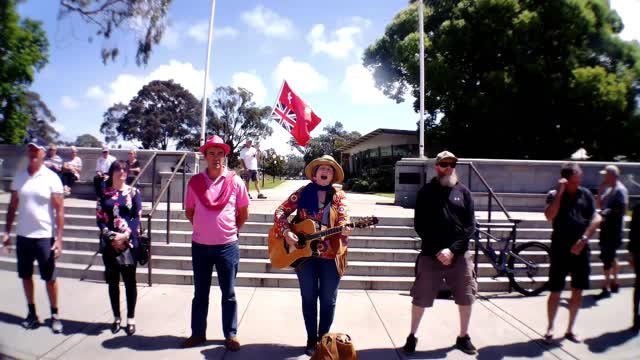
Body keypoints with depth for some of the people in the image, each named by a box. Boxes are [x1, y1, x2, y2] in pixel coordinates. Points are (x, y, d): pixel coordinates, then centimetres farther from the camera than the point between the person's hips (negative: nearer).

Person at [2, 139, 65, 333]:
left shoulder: (52, 178, -8)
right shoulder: (19, 177, 3)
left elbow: (59, 210, -9)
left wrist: (59, 238, -13)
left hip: (45, 236, -4)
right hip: (22, 236, 4)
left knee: (49, 278, 5)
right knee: (26, 275, 13)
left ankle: (55, 315, 17)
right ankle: (32, 313, 28)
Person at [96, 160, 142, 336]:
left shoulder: (133, 192, 2)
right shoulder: (104, 193, 7)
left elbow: (137, 218, -3)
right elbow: (100, 218, 3)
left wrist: (125, 235, -16)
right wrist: (111, 236, -12)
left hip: (129, 243, -2)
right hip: (109, 243, 2)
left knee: (129, 281, 3)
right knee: (113, 282, 10)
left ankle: (130, 318, 15)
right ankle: (116, 317, 24)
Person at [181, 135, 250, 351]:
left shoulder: (235, 181, -5)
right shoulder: (195, 181, -1)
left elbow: (243, 213, 4)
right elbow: (189, 211, 12)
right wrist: (203, 228, 11)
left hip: (227, 246, -1)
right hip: (200, 245, 2)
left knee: (228, 293, 9)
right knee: (200, 293, 14)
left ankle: (231, 335, 22)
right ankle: (198, 333, 29)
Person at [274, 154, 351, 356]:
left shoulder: (339, 196, 1)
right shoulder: (303, 193, 1)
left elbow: (343, 218, -12)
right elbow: (280, 212, 0)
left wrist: (344, 229, -35)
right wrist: (286, 231, -16)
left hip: (331, 255, 0)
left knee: (328, 299, 9)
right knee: (308, 298, 10)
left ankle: (323, 339, 27)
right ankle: (311, 340, 26)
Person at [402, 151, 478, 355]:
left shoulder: (463, 192, 5)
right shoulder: (426, 192, 1)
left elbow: (470, 227, 0)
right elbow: (419, 225, -2)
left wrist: (452, 249, -12)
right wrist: (437, 251, -11)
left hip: (459, 255, 2)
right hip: (431, 255, -2)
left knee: (466, 298, 10)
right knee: (420, 299, 4)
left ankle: (463, 337, 30)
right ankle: (412, 336, 21)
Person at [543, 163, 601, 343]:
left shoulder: (586, 194, 6)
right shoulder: (554, 195, -2)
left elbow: (596, 218, 1)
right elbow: (549, 216, -19)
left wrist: (583, 239, -10)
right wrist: (560, 192, -19)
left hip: (581, 249, 3)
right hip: (560, 250, -3)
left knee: (578, 290, 10)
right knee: (555, 292, 1)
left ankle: (570, 329, 25)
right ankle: (550, 328, 18)